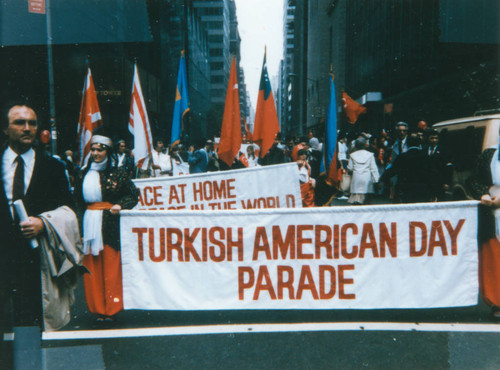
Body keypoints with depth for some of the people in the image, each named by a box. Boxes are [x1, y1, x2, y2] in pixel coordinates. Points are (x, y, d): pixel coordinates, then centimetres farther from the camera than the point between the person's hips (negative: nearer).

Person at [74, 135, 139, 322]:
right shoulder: (84, 174, 12)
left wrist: (120, 205, -15)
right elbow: (78, 200, 17)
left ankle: (111, 308, 10)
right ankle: (98, 308, 16)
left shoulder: (118, 173, 0)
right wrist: (81, 222, 8)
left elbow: (133, 194, 1)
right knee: (92, 268, 5)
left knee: (111, 267, -1)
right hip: (89, 224, 4)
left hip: (111, 224, -4)